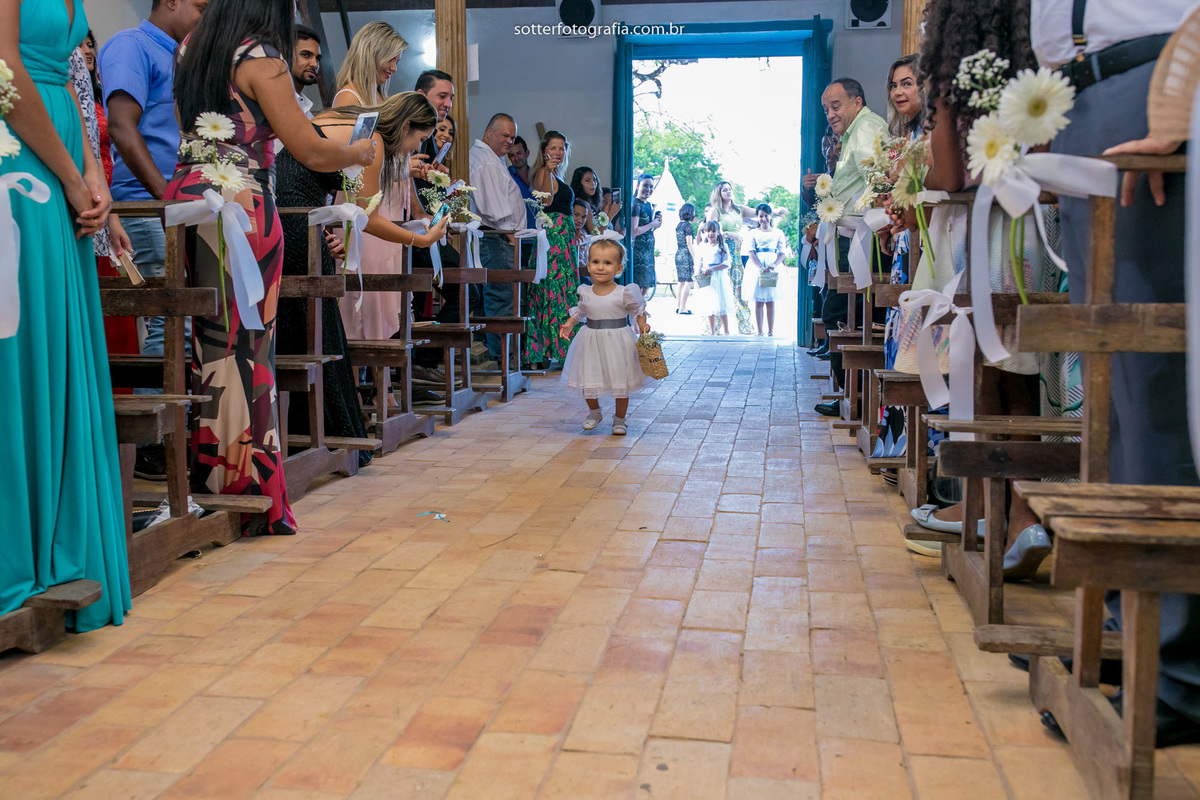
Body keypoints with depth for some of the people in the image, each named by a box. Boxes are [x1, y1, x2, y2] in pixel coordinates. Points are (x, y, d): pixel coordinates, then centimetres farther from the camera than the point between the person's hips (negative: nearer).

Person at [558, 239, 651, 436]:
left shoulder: (624, 293, -11)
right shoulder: (585, 293, -2)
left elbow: (638, 310, 0)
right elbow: (579, 311, 14)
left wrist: (643, 326, -16)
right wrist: (569, 324, -2)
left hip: (617, 342, -3)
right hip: (591, 343, 3)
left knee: (621, 383, 6)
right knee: (587, 381, 5)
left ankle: (619, 419, 26)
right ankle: (594, 412, 32)